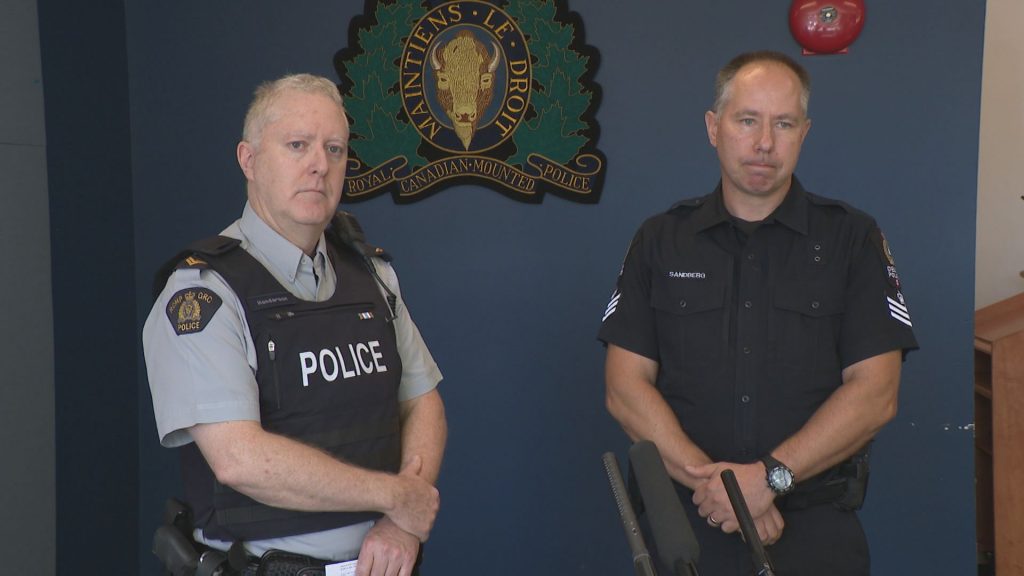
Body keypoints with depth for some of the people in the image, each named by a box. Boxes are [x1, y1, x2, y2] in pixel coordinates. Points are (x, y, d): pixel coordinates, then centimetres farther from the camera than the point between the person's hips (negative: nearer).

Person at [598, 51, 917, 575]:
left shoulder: (853, 239, 0)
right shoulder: (660, 240, 4)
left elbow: (875, 393, -8)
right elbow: (625, 388, -4)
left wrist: (769, 476, -18)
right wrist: (707, 478, -17)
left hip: (815, 531, -1)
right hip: (684, 524, 1)